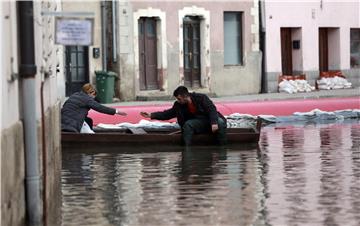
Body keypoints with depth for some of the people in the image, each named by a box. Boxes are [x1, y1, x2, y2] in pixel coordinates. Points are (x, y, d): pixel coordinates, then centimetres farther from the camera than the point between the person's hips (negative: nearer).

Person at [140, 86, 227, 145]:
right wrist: (151, 115, 0)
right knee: (187, 124, -27)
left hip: (211, 120, -3)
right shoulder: (178, 105, 4)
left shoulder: (201, 98, -10)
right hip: (198, 123, 4)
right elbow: (168, 114, 10)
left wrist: (214, 123, -35)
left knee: (220, 122, -35)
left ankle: (222, 147, -29)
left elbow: (212, 109, -18)